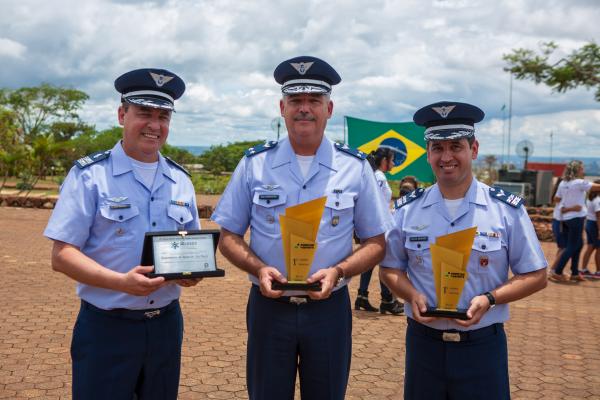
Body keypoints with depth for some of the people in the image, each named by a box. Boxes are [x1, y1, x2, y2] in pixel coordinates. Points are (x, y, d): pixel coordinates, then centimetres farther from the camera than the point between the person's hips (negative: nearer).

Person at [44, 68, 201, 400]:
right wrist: (122, 282, -26)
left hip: (166, 324, 5)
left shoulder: (180, 180, 8)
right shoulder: (89, 175, -7)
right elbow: (61, 255, -12)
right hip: (106, 328, -4)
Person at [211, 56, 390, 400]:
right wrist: (258, 268, -15)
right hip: (268, 306, 0)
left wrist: (338, 271, -14)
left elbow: (376, 243, 4)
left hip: (329, 309, 0)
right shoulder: (254, 165, 1)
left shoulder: (356, 168, 0)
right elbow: (229, 237, 4)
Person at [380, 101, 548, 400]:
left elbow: (535, 276, -1)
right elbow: (390, 269, 8)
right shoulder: (407, 210, 0)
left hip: (483, 345, -1)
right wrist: (412, 296, -13)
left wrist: (488, 299, -17)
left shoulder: (507, 210, -5)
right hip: (423, 342, 2)